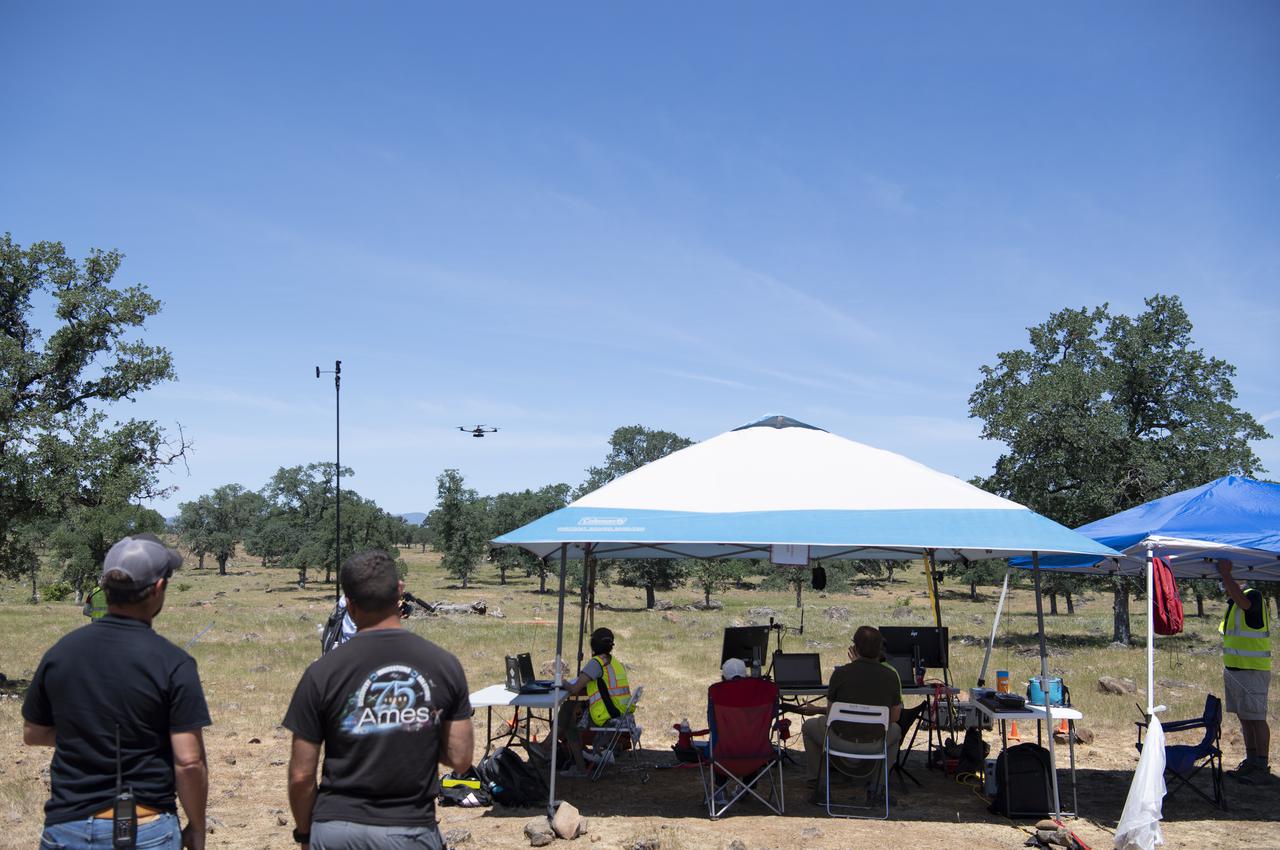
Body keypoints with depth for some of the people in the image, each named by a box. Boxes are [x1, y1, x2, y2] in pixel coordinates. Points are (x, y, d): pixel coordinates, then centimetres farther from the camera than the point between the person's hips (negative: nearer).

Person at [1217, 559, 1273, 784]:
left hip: (1253, 671, -9)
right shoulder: (1232, 604, 16)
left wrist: (1225, 574, -31)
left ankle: (1263, 769, -5)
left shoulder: (1254, 597, -12)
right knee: (1244, 719, 14)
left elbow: (1241, 599, -37)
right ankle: (1251, 763, 22)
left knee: (1256, 719, -7)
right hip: (1233, 670, 9)